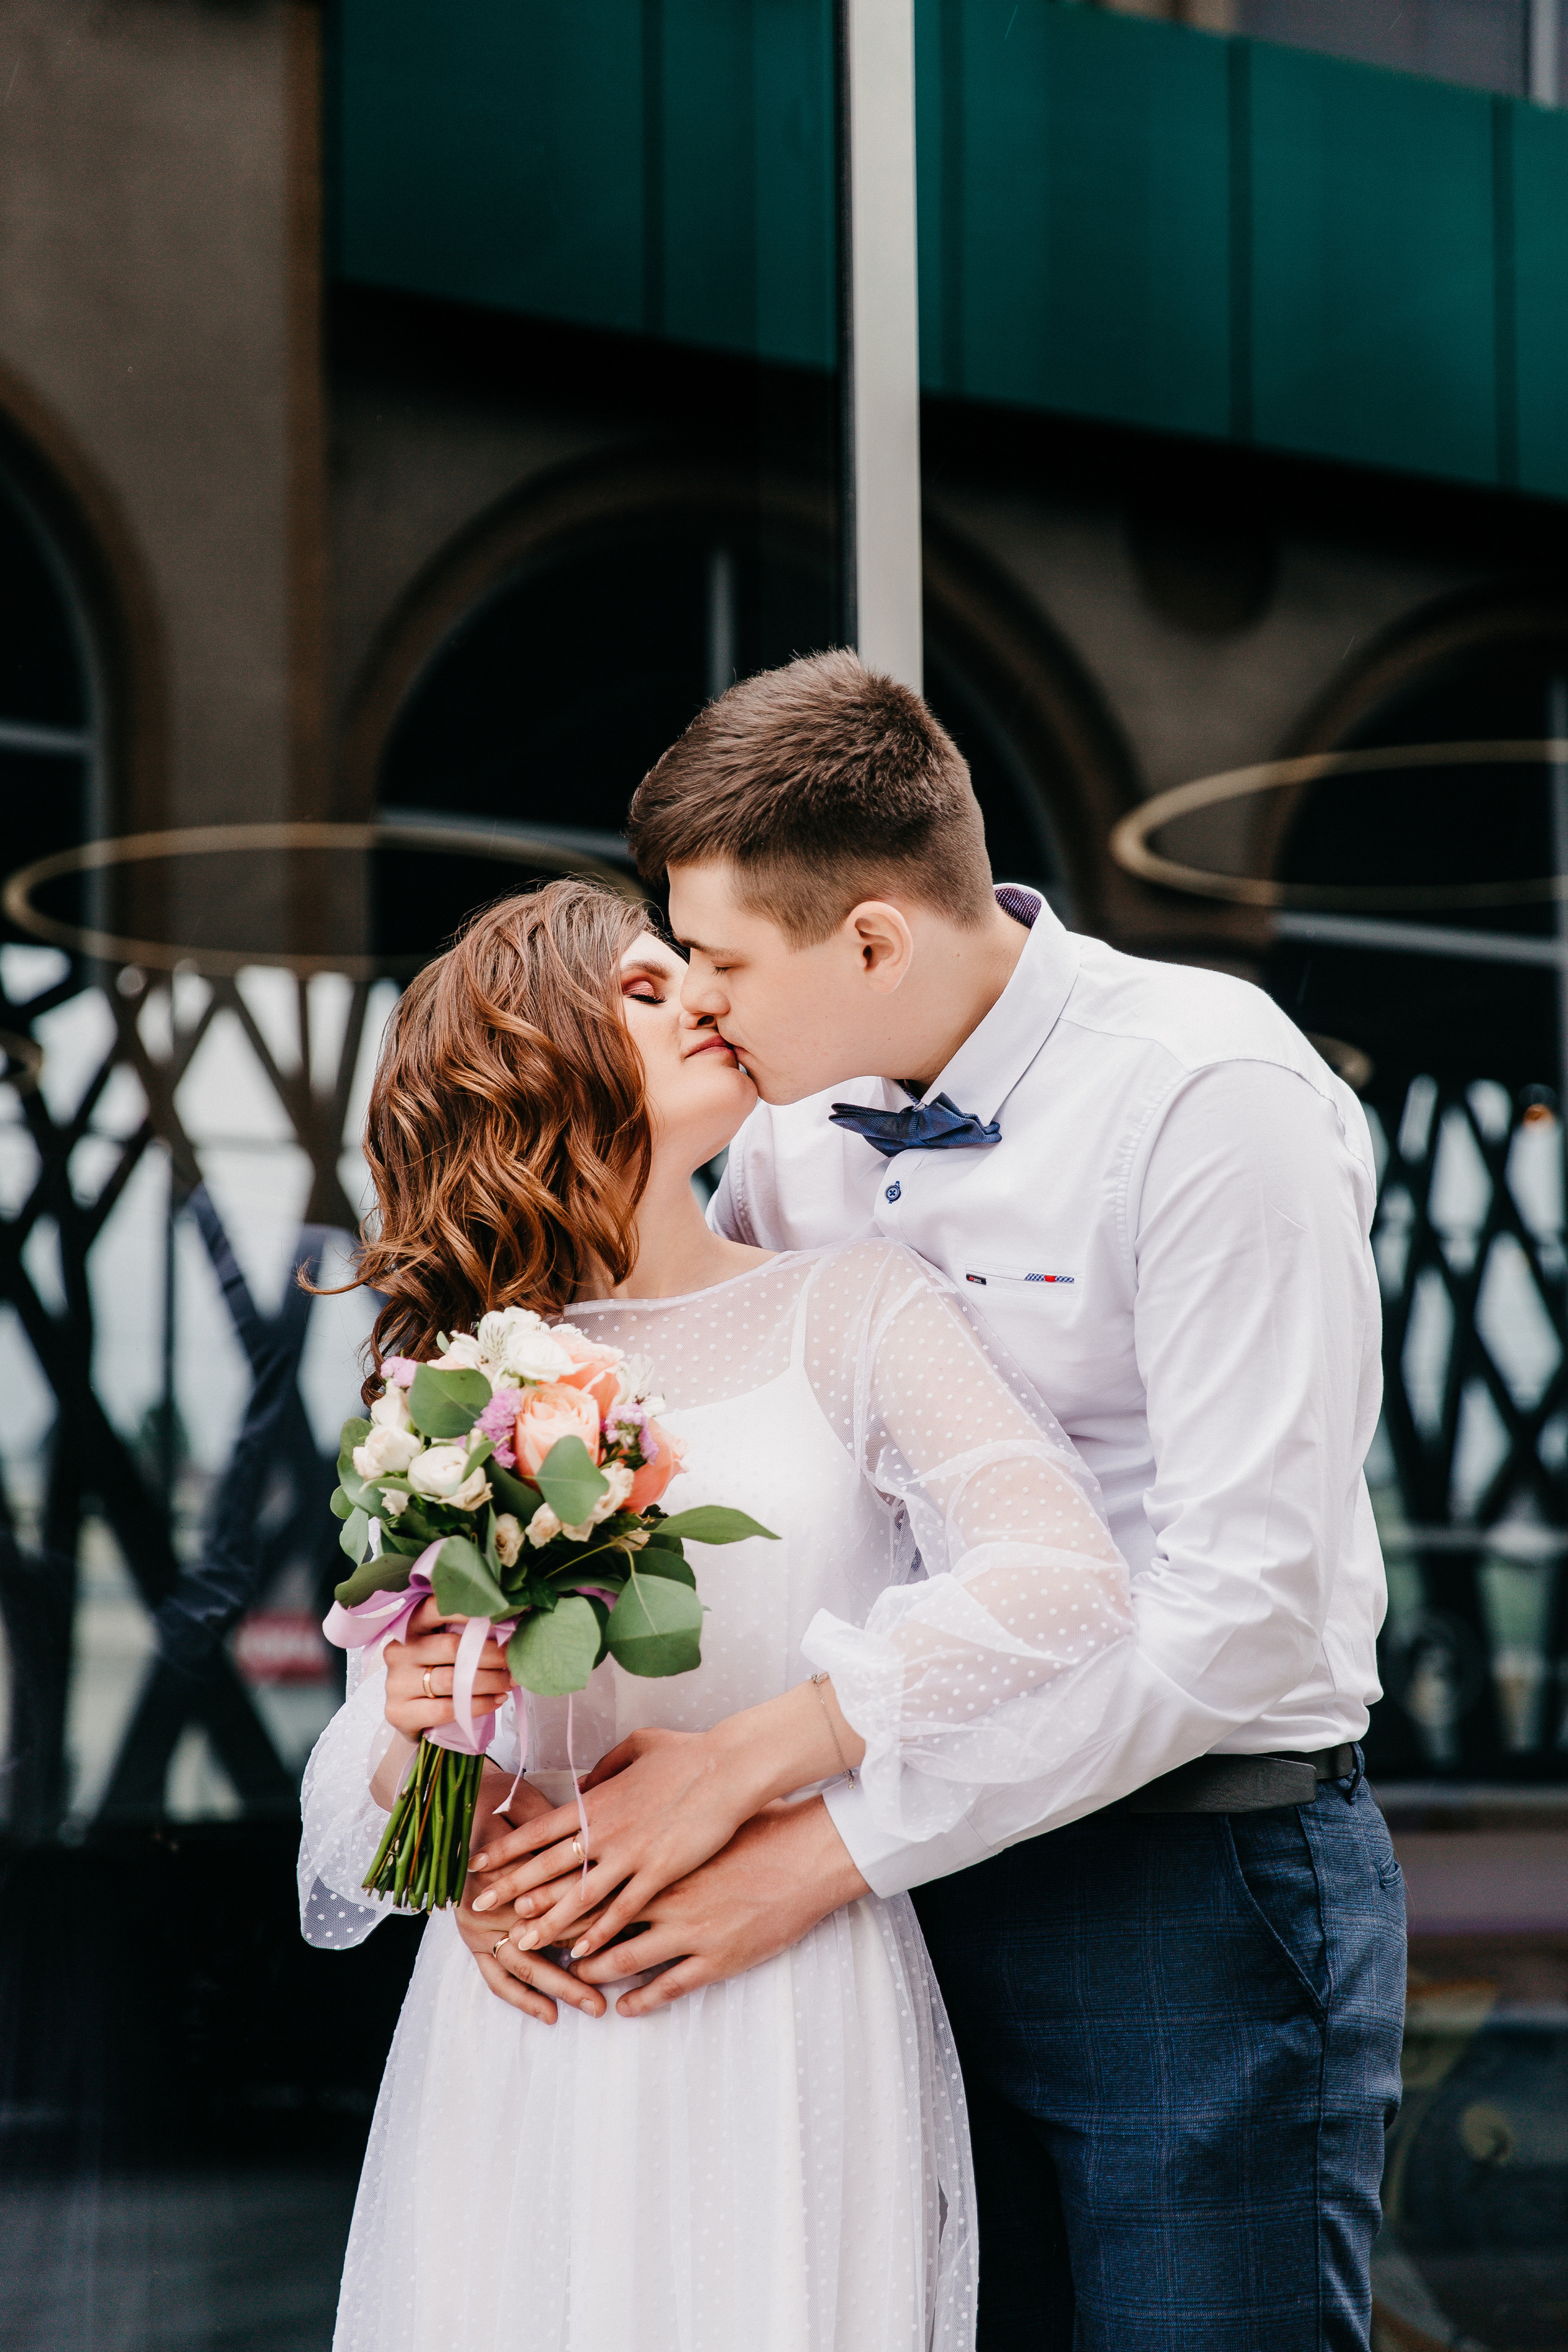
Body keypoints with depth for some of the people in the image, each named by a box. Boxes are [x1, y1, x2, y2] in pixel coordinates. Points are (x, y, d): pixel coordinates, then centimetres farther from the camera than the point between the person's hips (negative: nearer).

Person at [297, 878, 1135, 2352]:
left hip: (795, 2024, -2)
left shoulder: (850, 1310, 2)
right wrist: (408, 1743, -14)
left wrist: (732, 1769, -17)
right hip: (524, 2046, 2)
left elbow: (1064, 1584, -15)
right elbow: (365, 1786, 10)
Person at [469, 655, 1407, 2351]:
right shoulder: (800, 1118, 4)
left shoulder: (1215, 1098, -16)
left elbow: (1247, 1601, -22)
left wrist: (830, 1845, -22)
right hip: (927, 1876, 6)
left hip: (1195, 1886, -6)